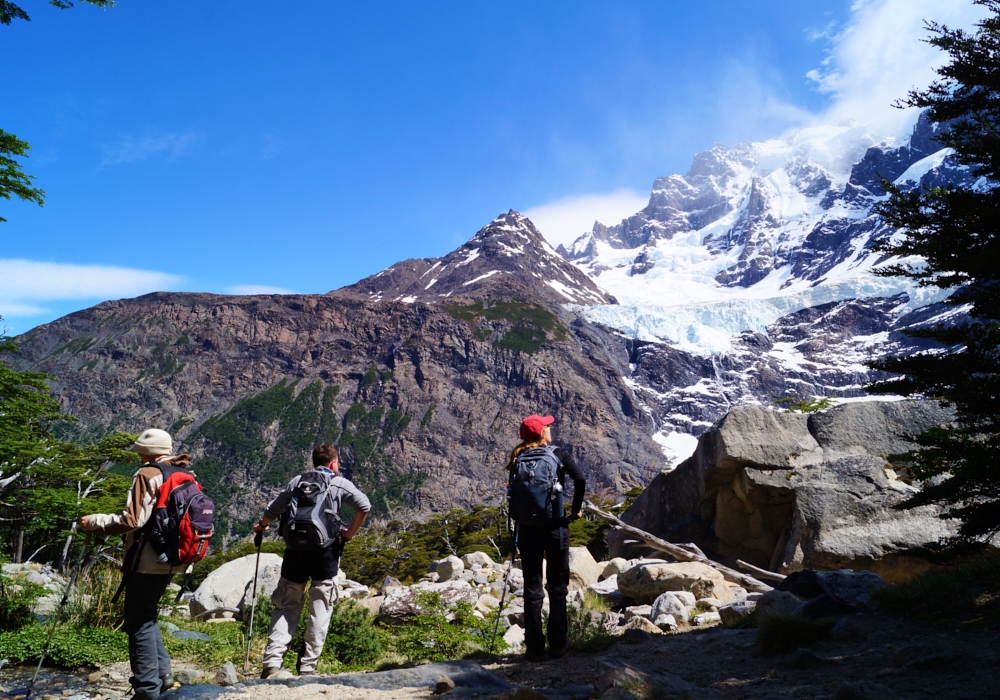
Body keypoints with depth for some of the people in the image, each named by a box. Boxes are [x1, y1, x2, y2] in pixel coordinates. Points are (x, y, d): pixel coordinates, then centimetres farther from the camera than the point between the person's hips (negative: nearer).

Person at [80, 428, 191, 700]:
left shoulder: (147, 475, -12)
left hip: (146, 561, -8)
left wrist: (94, 522, -7)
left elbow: (132, 520, -19)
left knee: (139, 622, 1)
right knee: (147, 617, 21)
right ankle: (162, 673, 18)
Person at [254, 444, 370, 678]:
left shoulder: (296, 481, 12)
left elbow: (272, 510, 17)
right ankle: (308, 667, 9)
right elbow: (364, 506, -11)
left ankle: (272, 661, 3)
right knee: (320, 610, 7)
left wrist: (262, 526, 37)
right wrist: (349, 534, 0)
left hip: (295, 551, 3)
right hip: (325, 553, -3)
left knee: (286, 606, 12)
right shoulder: (339, 483, 3)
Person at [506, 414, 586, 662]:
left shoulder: (518, 460, 3)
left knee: (532, 588, 8)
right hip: (555, 526, -1)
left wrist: (519, 521, 9)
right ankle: (558, 645, 16)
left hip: (527, 528, 2)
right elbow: (580, 479, -14)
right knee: (558, 587, 11)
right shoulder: (558, 454, -2)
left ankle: (535, 648, 11)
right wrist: (576, 509, -2)